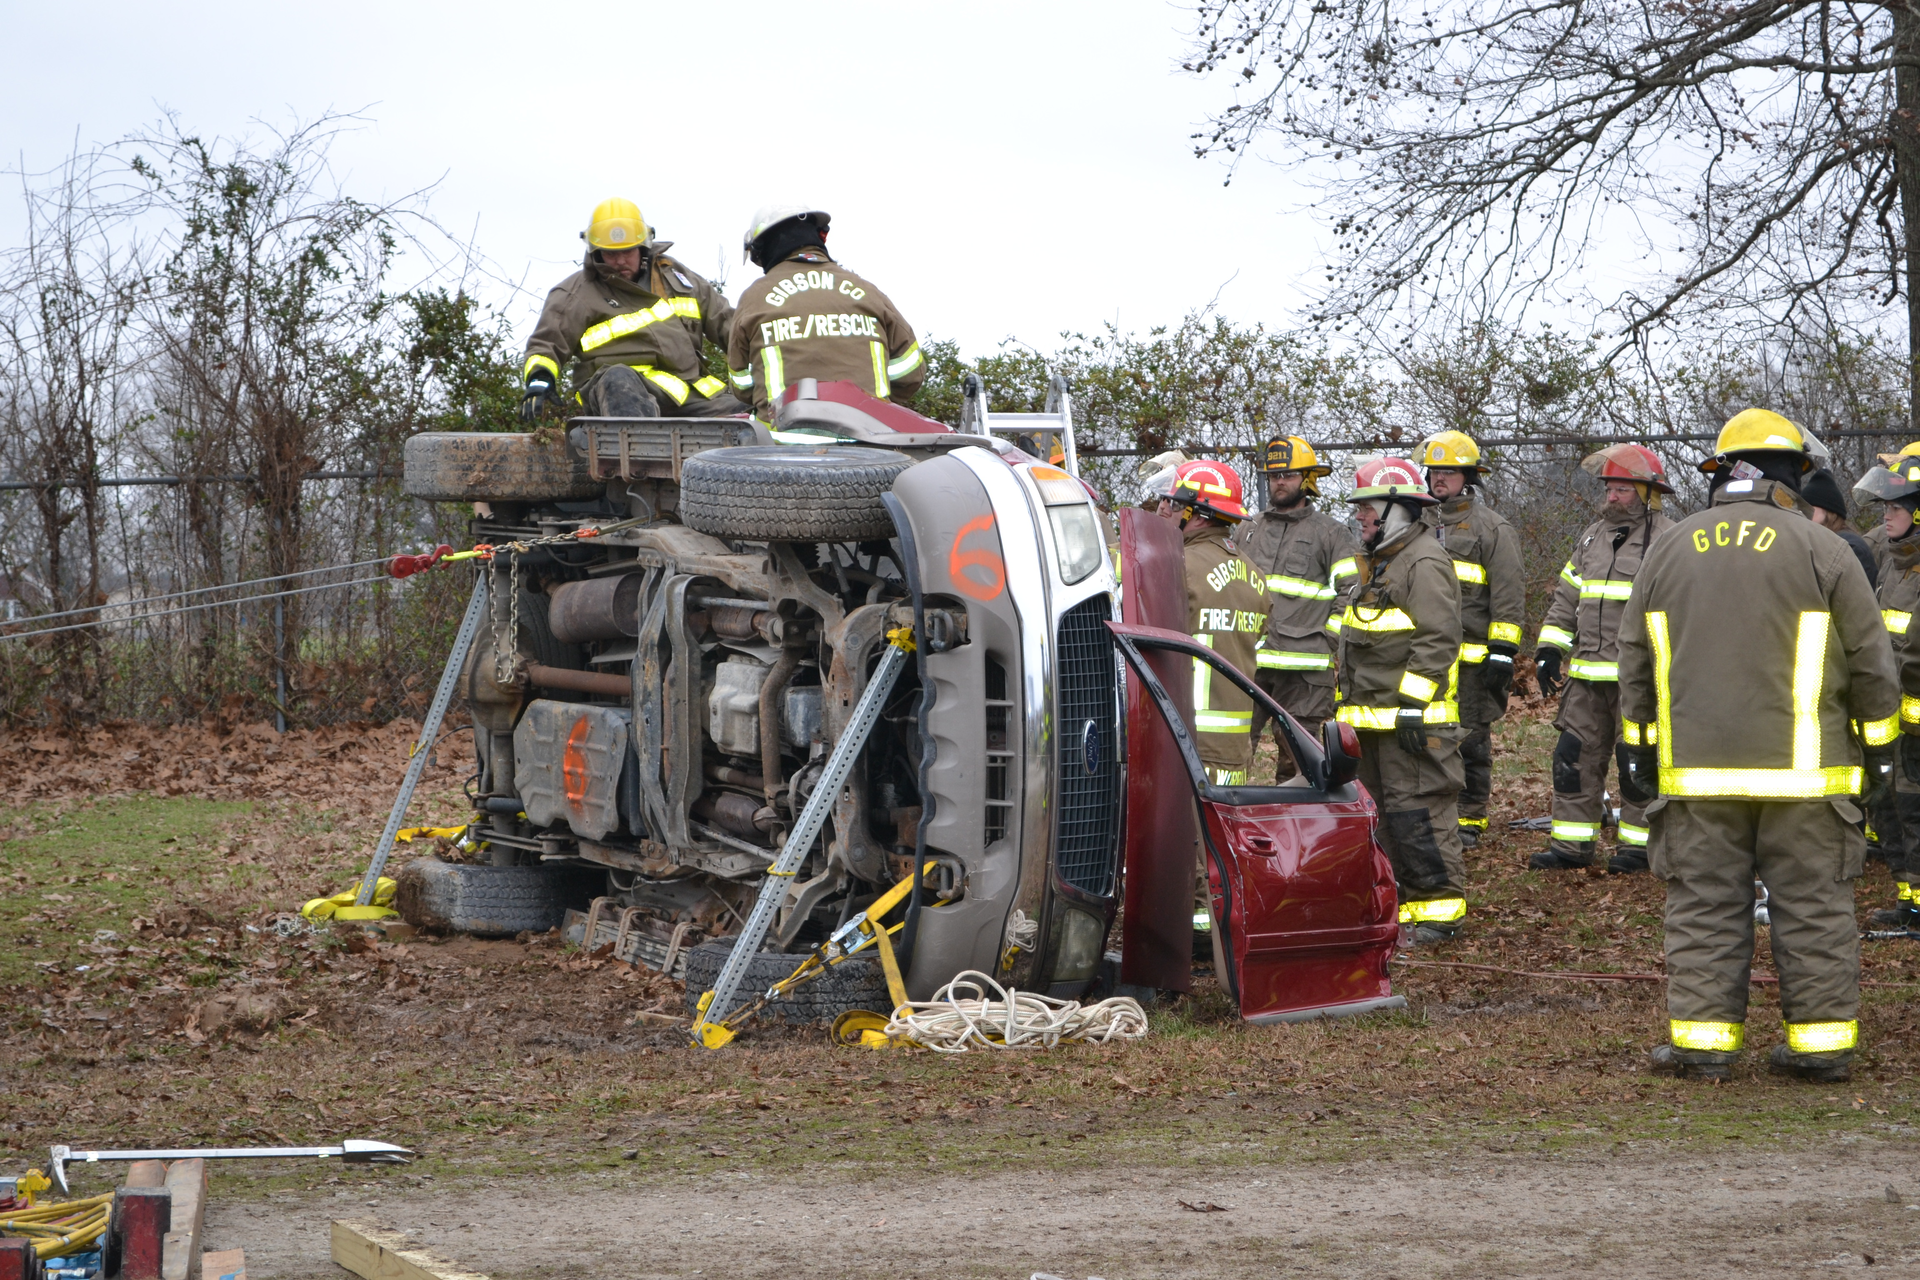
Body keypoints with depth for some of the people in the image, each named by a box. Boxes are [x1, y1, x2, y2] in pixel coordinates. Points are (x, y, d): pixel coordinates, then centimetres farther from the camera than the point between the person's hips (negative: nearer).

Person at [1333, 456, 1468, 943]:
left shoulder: (1425, 564, -13)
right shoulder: (1376, 564, 20)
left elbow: (1436, 641, -21)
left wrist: (1412, 705, -23)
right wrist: (1343, 705, 24)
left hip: (1409, 719, -11)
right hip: (1370, 718, 11)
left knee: (1417, 812, -9)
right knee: (1380, 810, 14)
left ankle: (1440, 908, -4)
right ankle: (1402, 902, 21)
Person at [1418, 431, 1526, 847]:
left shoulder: (1492, 528, 1)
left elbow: (1508, 595, -4)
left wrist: (1502, 653, -11)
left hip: (1471, 657, -5)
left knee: (1470, 739, -1)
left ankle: (1469, 818, 5)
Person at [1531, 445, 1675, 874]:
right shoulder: (1591, 538, 18)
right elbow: (1566, 598, 23)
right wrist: (1550, 647, 14)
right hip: (1588, 674, 7)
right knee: (1575, 755, 6)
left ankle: (1638, 844, 7)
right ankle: (1572, 843, 12)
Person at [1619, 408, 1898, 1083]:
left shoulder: (1669, 549, 7)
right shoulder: (1820, 549, -3)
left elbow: (1636, 661, 12)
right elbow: (1870, 660, 0)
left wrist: (1640, 747, 19)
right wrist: (1877, 745, 10)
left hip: (1695, 770, 2)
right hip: (1801, 769, -2)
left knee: (1704, 903, 6)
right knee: (1813, 903, 4)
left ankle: (1703, 1038, 4)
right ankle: (1821, 1042, 7)